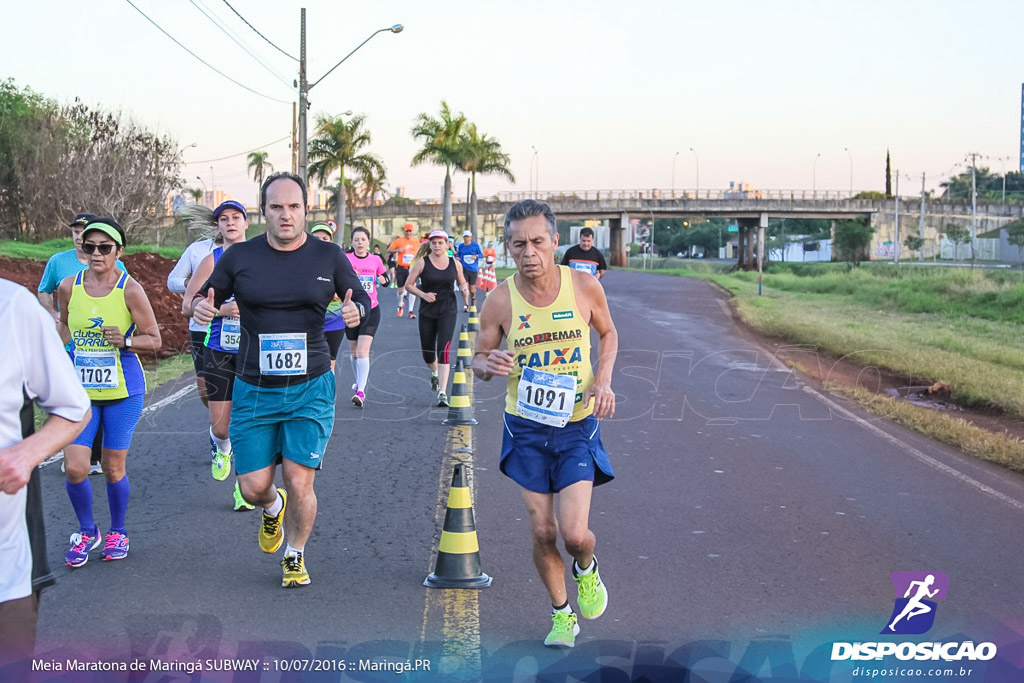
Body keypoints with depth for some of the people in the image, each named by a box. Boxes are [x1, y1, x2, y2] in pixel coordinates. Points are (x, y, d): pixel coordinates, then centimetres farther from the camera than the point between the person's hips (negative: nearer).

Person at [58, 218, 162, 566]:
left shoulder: (130, 290, -9)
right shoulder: (69, 287, 0)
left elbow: (154, 339, -5)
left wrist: (124, 341, -22)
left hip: (122, 391, -2)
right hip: (81, 390, 2)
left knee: (113, 468, 6)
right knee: (75, 468, -6)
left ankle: (117, 532, 30)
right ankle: (87, 532, 20)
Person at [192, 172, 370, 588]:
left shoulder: (329, 257, 0)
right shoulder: (240, 257, -1)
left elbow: (361, 299, 11)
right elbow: (204, 298, 9)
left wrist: (357, 311, -14)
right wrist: (201, 307, -15)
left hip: (310, 388, -1)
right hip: (254, 390, 1)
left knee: (299, 483, -6)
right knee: (253, 487, 1)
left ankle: (295, 556, 21)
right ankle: (273, 508, 40)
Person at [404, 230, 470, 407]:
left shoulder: (455, 264, 1)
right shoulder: (422, 263, -4)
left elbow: (462, 283, 16)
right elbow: (408, 284, -1)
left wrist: (464, 290, -7)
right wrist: (423, 294, -16)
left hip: (448, 312, -1)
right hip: (427, 313, 1)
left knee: (444, 350, -15)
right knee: (427, 352, 12)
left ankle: (442, 393, -16)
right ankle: (434, 373, 49)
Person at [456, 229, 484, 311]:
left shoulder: (475, 245, 1)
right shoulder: (460, 246, 7)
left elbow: (481, 255, 5)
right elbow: (457, 255, 17)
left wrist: (476, 256, -16)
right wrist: (457, 257, -6)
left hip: (473, 269, 0)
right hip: (464, 268, 0)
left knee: (472, 287, 8)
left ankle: (473, 299, 42)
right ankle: (466, 306, -13)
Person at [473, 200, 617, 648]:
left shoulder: (584, 287, -10)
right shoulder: (500, 301, -10)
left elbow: (607, 333, 10)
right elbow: (478, 360, 3)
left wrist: (603, 380, -6)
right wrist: (489, 365, -22)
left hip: (577, 426, -1)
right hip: (525, 428, 1)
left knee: (574, 534, -10)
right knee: (542, 533, 5)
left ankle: (586, 568, 27)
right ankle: (561, 614, 29)